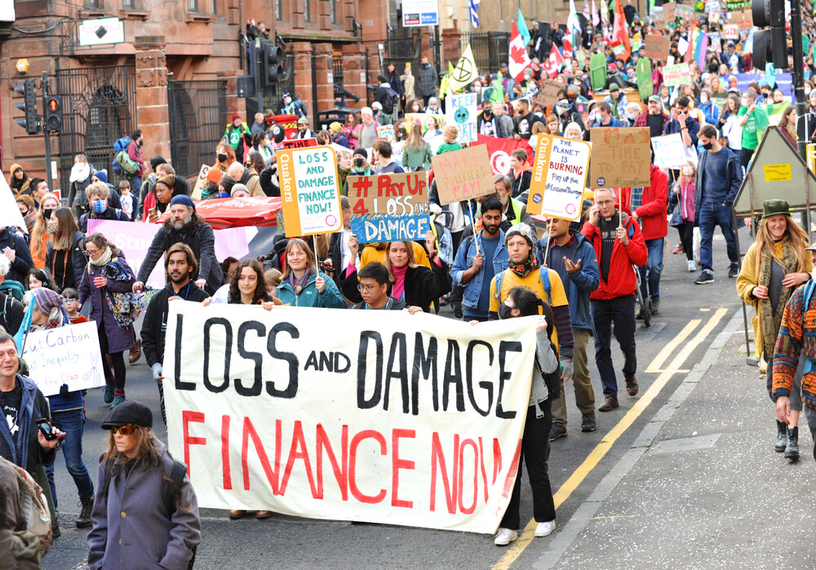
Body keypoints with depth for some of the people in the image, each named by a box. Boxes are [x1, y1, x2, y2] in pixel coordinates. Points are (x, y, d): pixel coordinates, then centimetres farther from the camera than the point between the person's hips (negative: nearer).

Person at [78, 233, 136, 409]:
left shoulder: (118, 262, -8)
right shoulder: (90, 266, 10)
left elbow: (130, 284, -14)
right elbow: (84, 288, 22)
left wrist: (108, 283, -19)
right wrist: (79, 303, 5)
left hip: (116, 315, -5)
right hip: (97, 315, 5)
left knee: (116, 355, -1)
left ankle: (120, 393, 13)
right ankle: (109, 381, 28)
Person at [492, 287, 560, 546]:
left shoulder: (534, 335, -12)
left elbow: (549, 366, -23)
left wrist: (541, 335, -30)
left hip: (536, 409, -5)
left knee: (535, 465, 5)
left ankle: (545, 518, 24)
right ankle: (508, 525, 11)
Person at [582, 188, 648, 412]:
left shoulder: (629, 223, 1)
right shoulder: (590, 226, 6)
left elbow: (642, 259, -2)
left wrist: (627, 242, -18)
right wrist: (591, 225, -12)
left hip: (623, 294, -2)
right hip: (597, 295, 2)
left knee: (626, 343, 4)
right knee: (601, 348, 3)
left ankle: (630, 374, 35)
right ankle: (610, 395, 11)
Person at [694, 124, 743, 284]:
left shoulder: (729, 157, -8)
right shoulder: (703, 155, 8)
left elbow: (737, 181, -5)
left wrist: (728, 201, -11)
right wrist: (697, 201, 8)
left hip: (723, 205, -4)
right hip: (706, 205, 4)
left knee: (730, 237, 10)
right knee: (705, 239, -4)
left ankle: (734, 264, 30)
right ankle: (706, 271, -5)